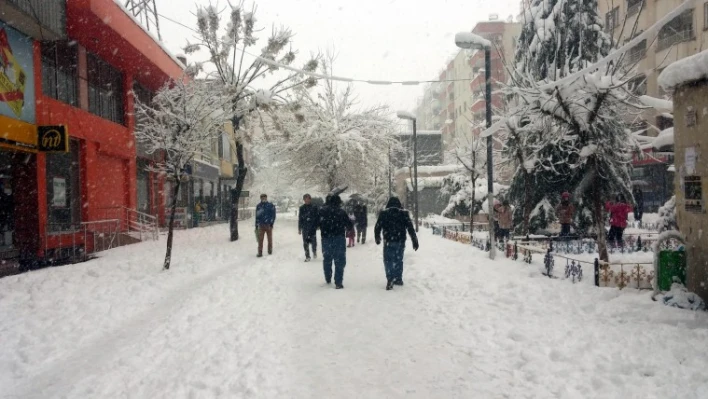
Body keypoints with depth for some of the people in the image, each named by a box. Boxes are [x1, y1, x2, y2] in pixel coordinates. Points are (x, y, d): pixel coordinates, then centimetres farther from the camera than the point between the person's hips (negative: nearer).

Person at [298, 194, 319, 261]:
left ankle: (314, 252, 24)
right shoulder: (301, 208, 4)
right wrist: (299, 229, 6)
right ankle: (307, 256, 11)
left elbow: (317, 217, 5)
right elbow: (300, 219, 7)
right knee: (305, 243, 2)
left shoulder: (314, 207, 1)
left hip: (313, 227, -1)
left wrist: (317, 225, 1)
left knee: (313, 241, -5)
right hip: (305, 228, 1)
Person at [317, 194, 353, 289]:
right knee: (339, 261, 1)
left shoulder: (322, 211, -1)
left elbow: (316, 224, 2)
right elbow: (349, 225, -2)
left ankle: (328, 279, 32)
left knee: (327, 260, 19)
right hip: (339, 239, -3)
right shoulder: (341, 212, -10)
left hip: (326, 239, 4)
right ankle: (338, 282, -4)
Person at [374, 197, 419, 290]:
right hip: (400, 241, 2)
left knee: (388, 260, 1)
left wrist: (377, 238, 19)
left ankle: (390, 280, -15)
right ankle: (398, 279, 23)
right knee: (399, 260, 16)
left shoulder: (384, 213, 1)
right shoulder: (404, 213, 4)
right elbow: (410, 228, -1)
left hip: (388, 241, -2)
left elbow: (377, 227, 3)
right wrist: (415, 241, 2)